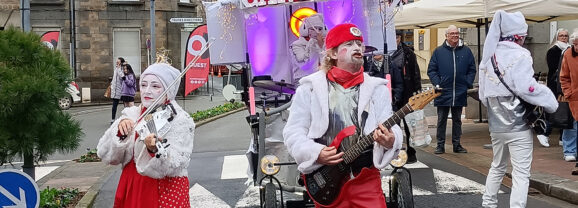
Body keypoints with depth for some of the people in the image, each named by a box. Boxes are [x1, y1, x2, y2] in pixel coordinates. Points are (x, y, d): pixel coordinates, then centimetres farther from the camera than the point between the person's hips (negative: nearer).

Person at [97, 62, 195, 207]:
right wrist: (119, 133, -19)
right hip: (131, 190, 4)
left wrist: (156, 149, -38)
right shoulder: (130, 115, 3)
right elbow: (106, 155, -4)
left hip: (166, 192, -4)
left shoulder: (181, 121, -9)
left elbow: (175, 165, -20)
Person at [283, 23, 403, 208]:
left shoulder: (376, 88, 6)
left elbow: (392, 130, -2)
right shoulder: (310, 88, 0)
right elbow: (293, 132, 0)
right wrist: (316, 154, -16)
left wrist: (390, 141, -24)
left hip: (366, 176, 1)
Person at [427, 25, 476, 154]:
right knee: (441, 120, 3)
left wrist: (468, 83, -2)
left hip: (460, 93, 2)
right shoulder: (439, 51, 2)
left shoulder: (466, 51, 6)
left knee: (457, 120, 11)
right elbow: (431, 70, 3)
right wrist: (437, 83, -9)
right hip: (443, 93, -2)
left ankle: (457, 145, 19)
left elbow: (472, 69, 10)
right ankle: (440, 145, 9)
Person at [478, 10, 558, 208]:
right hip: (518, 125, -7)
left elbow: (483, 93, 14)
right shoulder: (519, 55, -13)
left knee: (498, 166, 23)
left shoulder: (488, 56, 10)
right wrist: (550, 102, -12)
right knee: (521, 173, -2)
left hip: (496, 124, 8)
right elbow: (526, 87, -23)